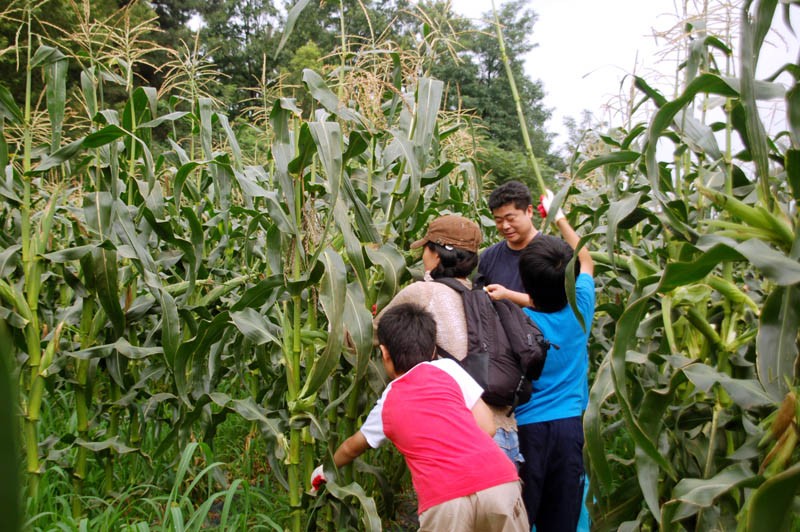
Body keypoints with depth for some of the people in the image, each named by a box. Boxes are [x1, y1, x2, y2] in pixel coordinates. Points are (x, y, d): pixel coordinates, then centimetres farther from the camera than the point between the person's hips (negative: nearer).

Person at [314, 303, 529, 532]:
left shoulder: (386, 406, 20)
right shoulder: (447, 368, 14)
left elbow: (352, 447, 39)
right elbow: (486, 427, 12)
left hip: (444, 499, 0)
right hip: (498, 482, 0)